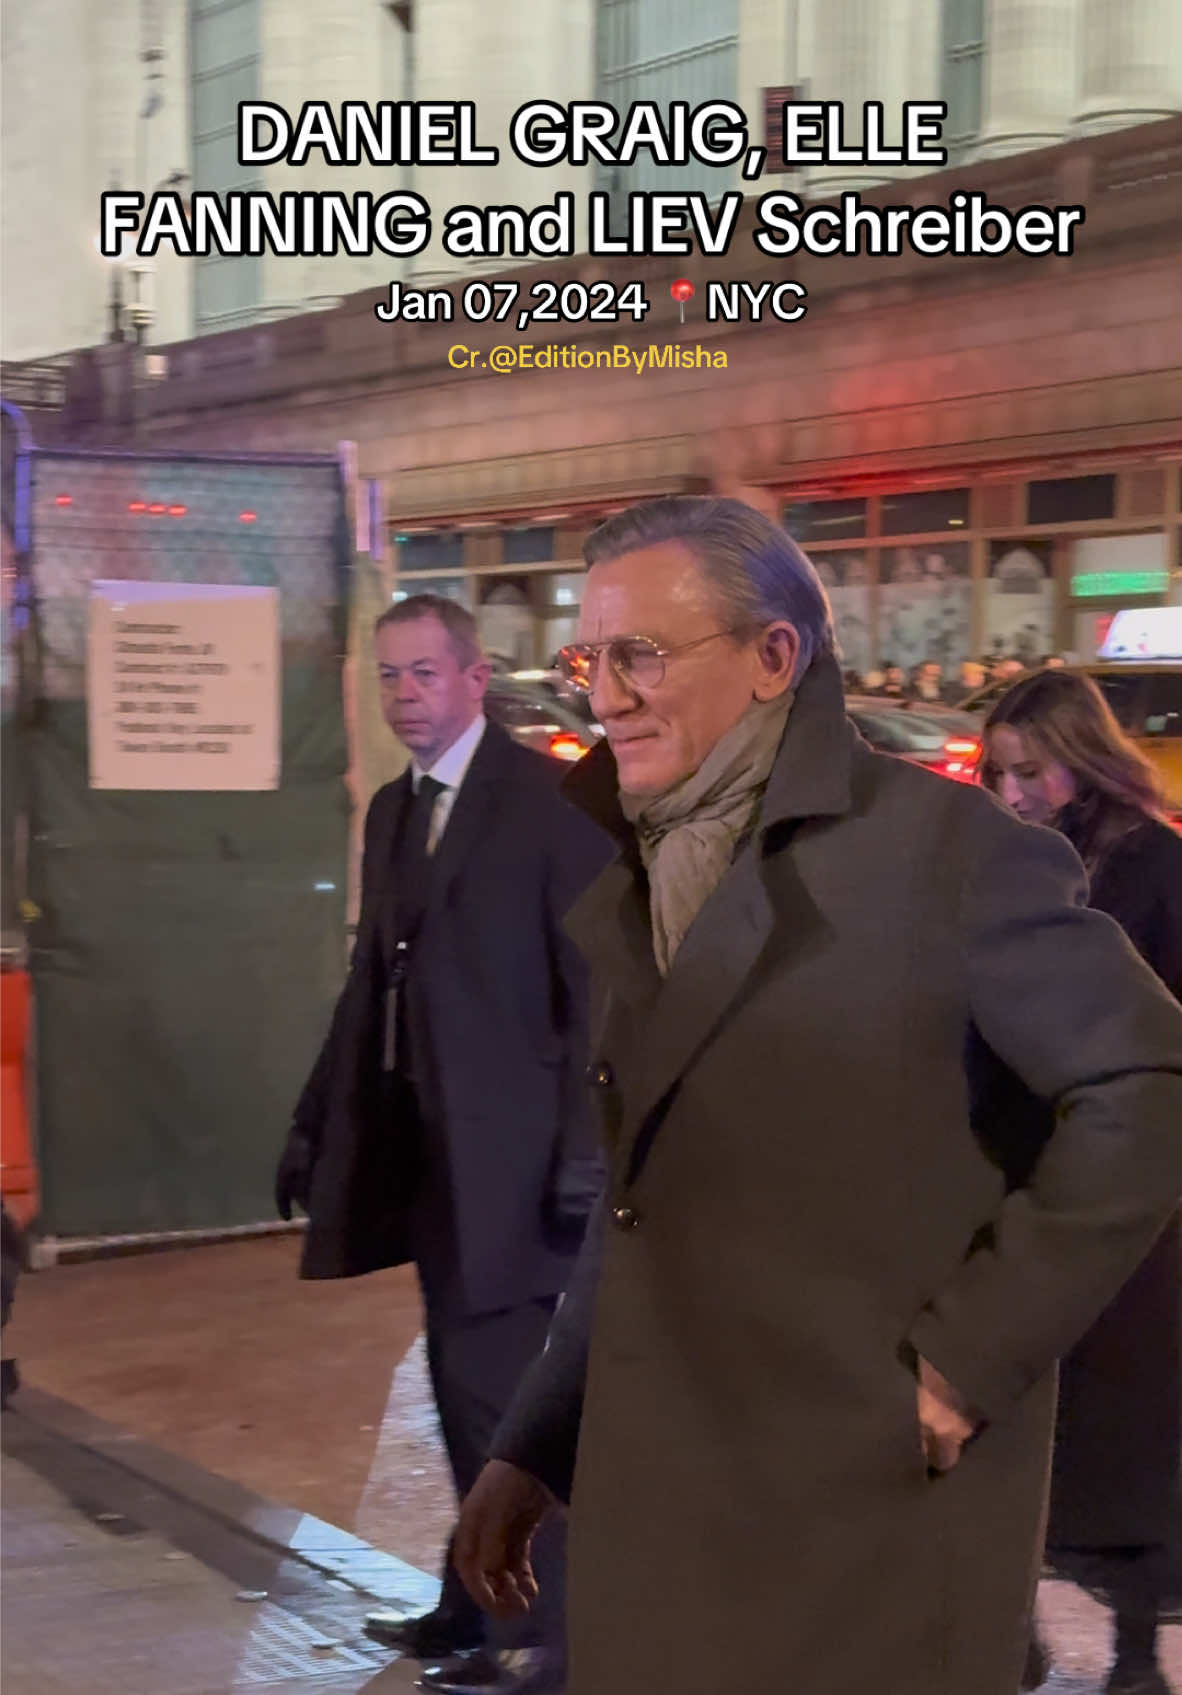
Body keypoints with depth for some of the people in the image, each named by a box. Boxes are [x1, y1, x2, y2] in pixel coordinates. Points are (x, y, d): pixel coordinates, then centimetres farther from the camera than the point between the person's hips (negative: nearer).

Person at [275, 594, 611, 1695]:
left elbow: (598, 986, -13)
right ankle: (483, 1605, 27)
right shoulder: (391, 811, 13)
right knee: (469, 1386, 15)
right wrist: (318, 1123, 16)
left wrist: (585, 1151, -18)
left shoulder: (551, 802, -9)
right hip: (423, 1147, 7)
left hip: (508, 1148, -7)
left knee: (488, 1384, -7)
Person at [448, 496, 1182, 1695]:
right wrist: (531, 1455, 13)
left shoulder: (939, 844, -10)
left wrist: (971, 1358, -14)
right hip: (654, 1504, 6)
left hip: (869, 1496, -6)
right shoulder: (624, 897, 12)